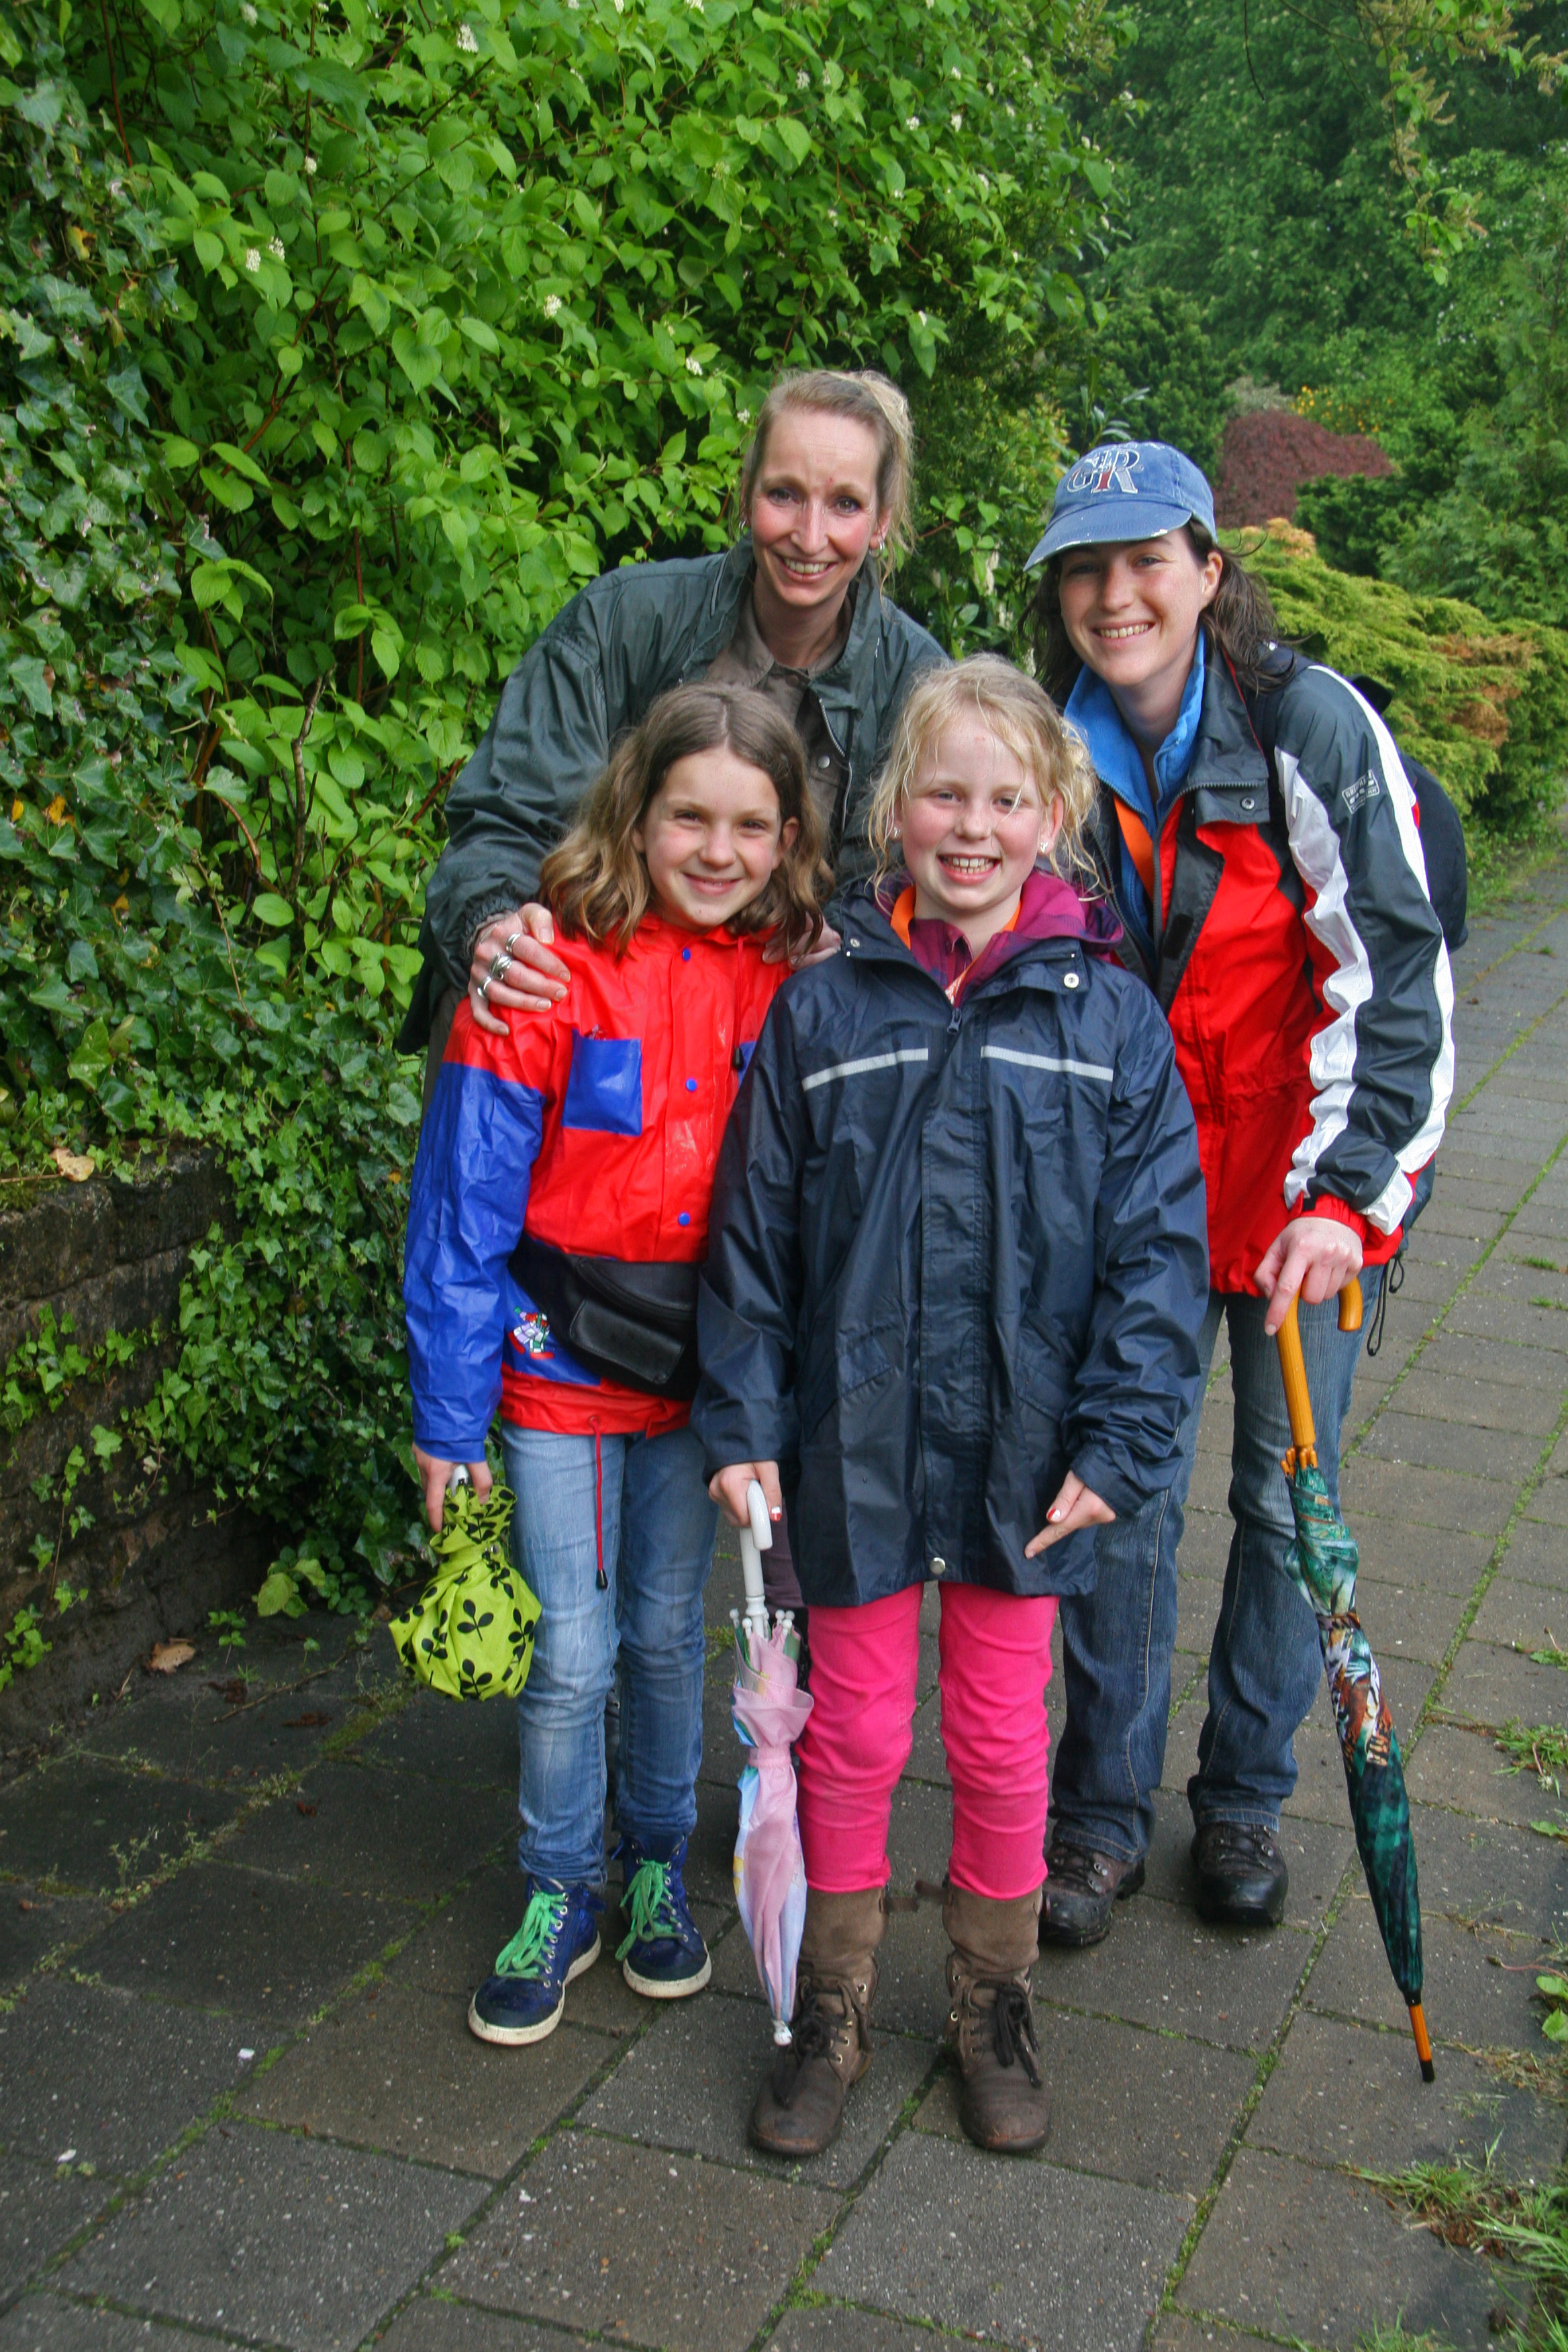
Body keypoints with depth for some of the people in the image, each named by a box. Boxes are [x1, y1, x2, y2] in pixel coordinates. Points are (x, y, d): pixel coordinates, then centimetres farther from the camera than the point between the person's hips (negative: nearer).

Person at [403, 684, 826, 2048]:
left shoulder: (789, 986, -6)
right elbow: (464, 1209, -11)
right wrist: (451, 1414, -9)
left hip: (701, 1373, 2)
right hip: (559, 1367, -2)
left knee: (667, 1632, 15)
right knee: (573, 1652, 3)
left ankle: (659, 1868, 36)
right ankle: (558, 1895, 26)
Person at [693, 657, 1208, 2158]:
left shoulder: (1111, 1019, -4)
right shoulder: (821, 1009, -2)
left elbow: (1156, 1246, -3)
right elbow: (753, 1232, 2)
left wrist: (1119, 1442, -9)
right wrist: (741, 1423, -1)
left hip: (1024, 1453, 0)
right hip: (856, 1443, 0)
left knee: (1001, 1740, 14)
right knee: (854, 1732, 13)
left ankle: (994, 2006, 35)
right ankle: (830, 2008, 32)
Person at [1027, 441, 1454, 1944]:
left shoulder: (1310, 723, -14)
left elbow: (1399, 966, -14)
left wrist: (1347, 1195, -20)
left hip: (1305, 1187, -2)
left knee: (1288, 1496, 7)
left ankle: (1244, 1801, 28)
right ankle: (1102, 1817, 21)